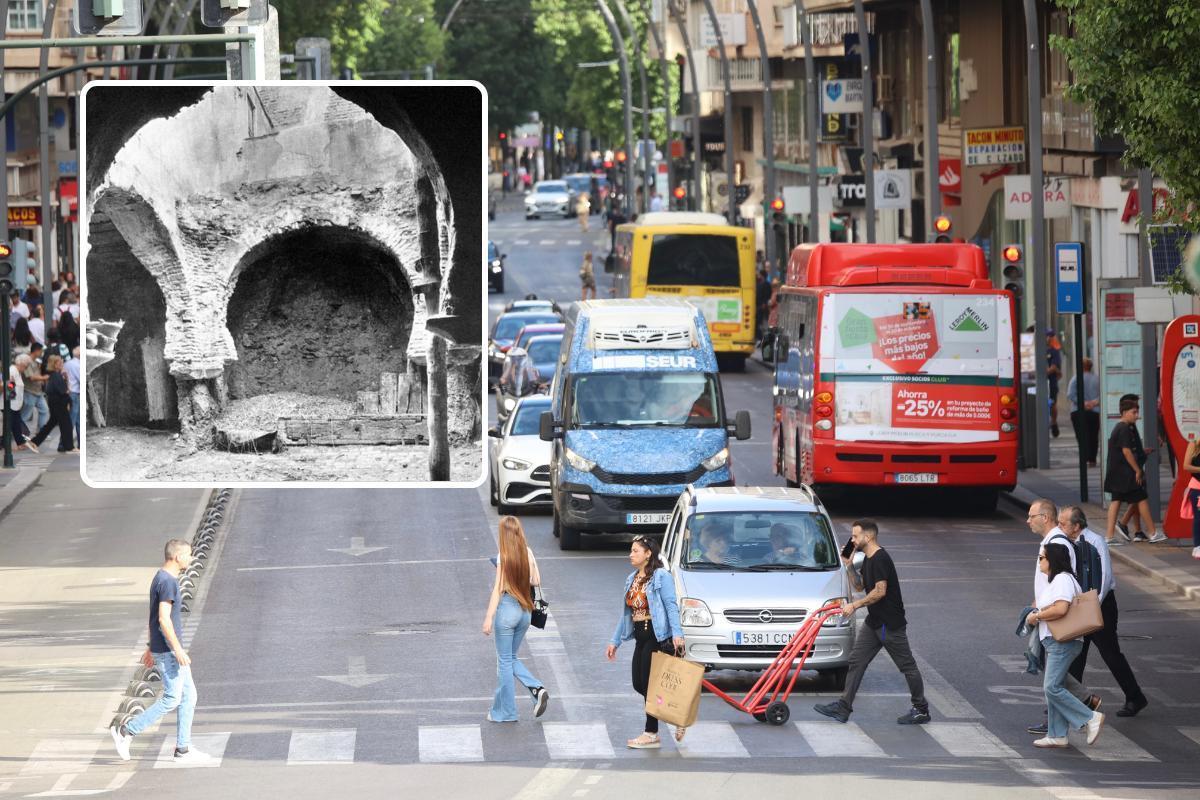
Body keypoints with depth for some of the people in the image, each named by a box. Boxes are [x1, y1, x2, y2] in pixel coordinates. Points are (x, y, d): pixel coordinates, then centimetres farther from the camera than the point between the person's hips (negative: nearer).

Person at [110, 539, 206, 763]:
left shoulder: (162, 578, 14)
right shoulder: (168, 582, -18)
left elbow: (156, 618, 20)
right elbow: (164, 620, -24)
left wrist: (151, 648, 24)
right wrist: (178, 650, -24)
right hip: (168, 650, -10)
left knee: (188, 696, 10)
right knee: (171, 699, -7)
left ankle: (183, 749, 11)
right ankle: (126, 731, -2)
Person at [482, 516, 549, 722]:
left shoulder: (504, 556, -14)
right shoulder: (528, 553, 1)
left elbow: (498, 588, -15)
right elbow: (536, 581, 7)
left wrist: (489, 617, -13)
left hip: (507, 607, -6)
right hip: (525, 610, 6)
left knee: (505, 661, 4)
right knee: (512, 658, 20)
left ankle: (504, 712, 10)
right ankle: (537, 689, -1)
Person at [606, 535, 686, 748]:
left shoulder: (661, 576, -8)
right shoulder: (632, 580, 17)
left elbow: (671, 606, -16)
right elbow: (626, 613, 22)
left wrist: (677, 633, -27)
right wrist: (615, 641, 21)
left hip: (657, 636, -9)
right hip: (640, 637, 9)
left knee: (649, 683, -7)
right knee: (639, 684, 5)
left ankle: (651, 734, 0)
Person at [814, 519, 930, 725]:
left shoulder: (880, 559, -19)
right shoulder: (868, 560, 13)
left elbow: (880, 591, -24)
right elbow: (860, 586, 19)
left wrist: (855, 605, -20)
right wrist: (849, 566, 7)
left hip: (891, 623, -10)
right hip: (874, 623, 10)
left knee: (907, 665, 1)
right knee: (856, 661, 5)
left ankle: (921, 710, 10)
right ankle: (843, 707, 4)